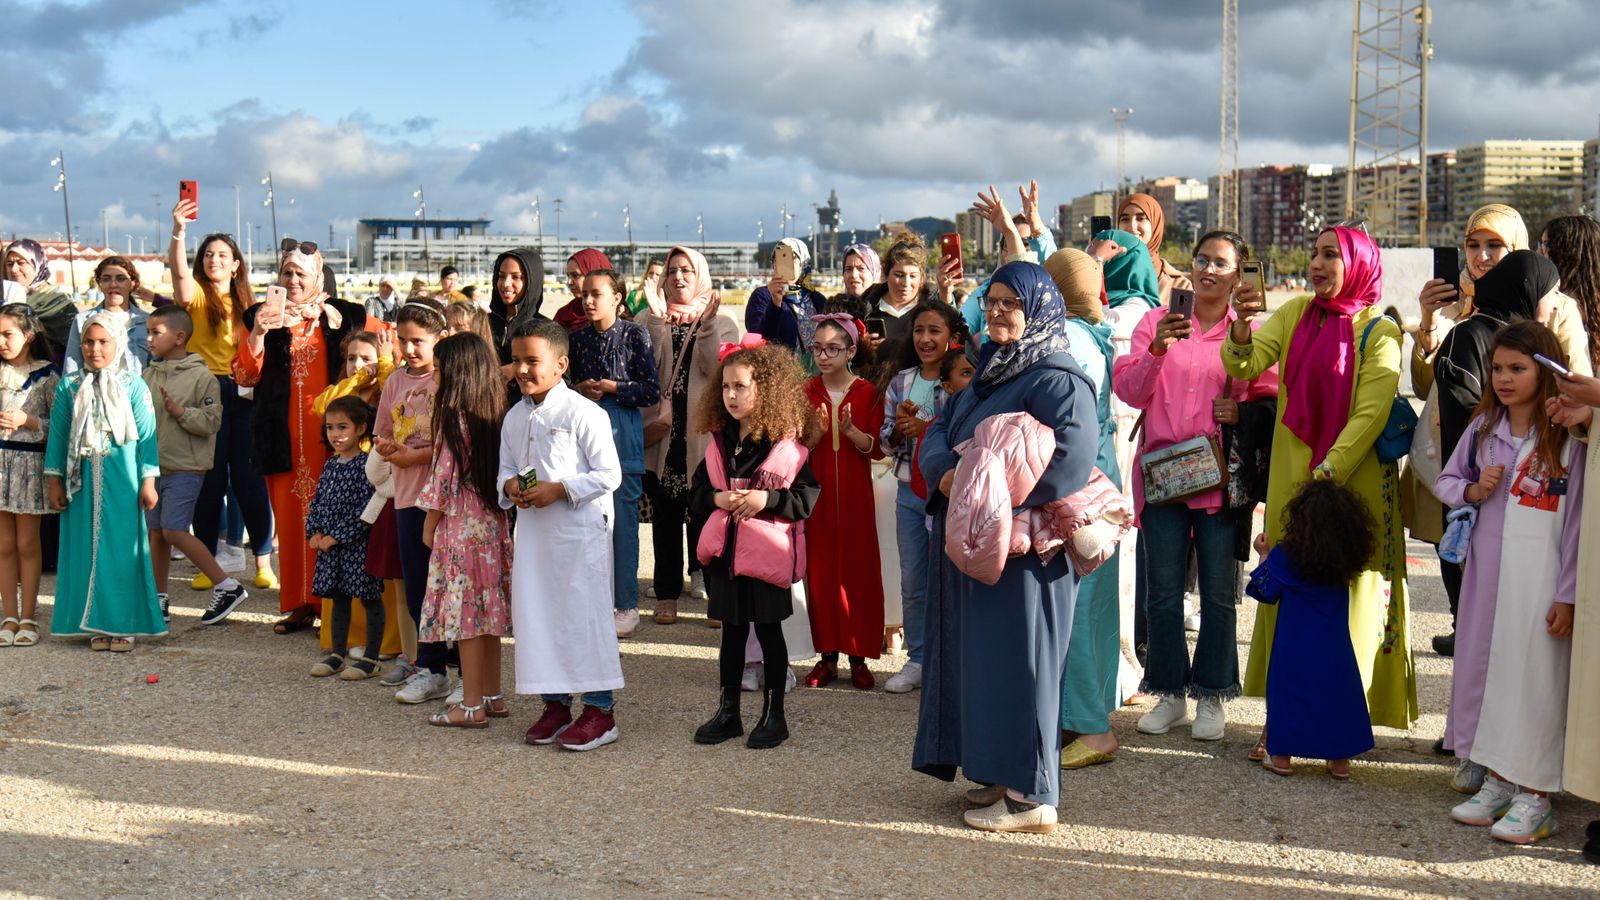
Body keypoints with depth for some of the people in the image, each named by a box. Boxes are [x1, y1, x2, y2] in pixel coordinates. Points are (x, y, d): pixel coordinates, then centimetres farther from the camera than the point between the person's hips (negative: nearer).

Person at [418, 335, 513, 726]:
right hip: (493, 523, 8)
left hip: (460, 526, -8)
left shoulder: (454, 418, -14)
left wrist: (429, 525, -3)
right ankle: (492, 696, 21)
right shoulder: (494, 416, 7)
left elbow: (445, 477, -13)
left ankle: (472, 705, 1)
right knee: (488, 611, 13)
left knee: (465, 611, -3)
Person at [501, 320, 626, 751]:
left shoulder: (583, 412, -12)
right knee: (536, 613, 9)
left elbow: (609, 474, -13)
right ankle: (555, 703, 22)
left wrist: (559, 489, -19)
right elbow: (506, 468, 19)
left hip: (580, 527, -7)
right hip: (532, 527, 7)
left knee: (584, 613, -3)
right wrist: (510, 485, -4)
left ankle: (600, 709, 7)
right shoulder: (514, 417, 10)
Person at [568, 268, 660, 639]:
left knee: (623, 517, -2)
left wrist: (610, 387, -10)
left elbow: (652, 392, -5)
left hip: (622, 433, -4)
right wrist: (579, 389, -3)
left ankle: (626, 605, 7)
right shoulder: (577, 338, 8)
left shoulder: (635, 335, -3)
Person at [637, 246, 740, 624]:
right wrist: (658, 320, -12)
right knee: (664, 515, 4)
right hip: (662, 430, 1)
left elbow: (716, 368, -7)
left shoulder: (721, 321, 8)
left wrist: (706, 325, -14)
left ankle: (712, 590, 6)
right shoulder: (649, 319, 10)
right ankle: (666, 593, 10)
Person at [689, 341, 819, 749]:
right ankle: (728, 711, 24)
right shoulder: (719, 441, 6)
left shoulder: (787, 443, -9)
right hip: (726, 549, 5)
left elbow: (809, 496, -11)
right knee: (732, 630, 13)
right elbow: (696, 493, 10)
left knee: (768, 630, 6)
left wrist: (767, 499, -21)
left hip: (769, 551, -4)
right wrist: (716, 499, -10)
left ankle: (774, 713, 19)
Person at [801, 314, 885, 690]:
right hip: (816, 491, 2)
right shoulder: (805, 392, 6)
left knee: (858, 570, -1)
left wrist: (850, 430, -20)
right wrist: (816, 432, -17)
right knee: (820, 570, 1)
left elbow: (876, 448, -3)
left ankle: (859, 657, 7)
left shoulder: (867, 393, 1)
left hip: (855, 493, -1)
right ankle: (827, 655, 10)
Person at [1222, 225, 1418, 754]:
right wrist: (1242, 324, -25)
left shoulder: (1378, 332, -6)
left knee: (1349, 600, 2)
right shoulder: (1296, 313, 5)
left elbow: (1369, 416, -13)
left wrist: (1325, 477, -19)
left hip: (1354, 484, -3)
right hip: (1290, 480, 4)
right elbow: (1245, 366, -6)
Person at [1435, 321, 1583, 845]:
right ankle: (1497, 781, 22)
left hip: (1540, 576, -5)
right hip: (1486, 568, 6)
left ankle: (1535, 795, 5)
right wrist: (1472, 491, -5)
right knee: (1481, 665, 9)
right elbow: (1445, 480, 19)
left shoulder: (1566, 437, -7)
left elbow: (1576, 520, -7)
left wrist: (1568, 594, -10)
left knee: (1534, 676, -3)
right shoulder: (1483, 428, 8)